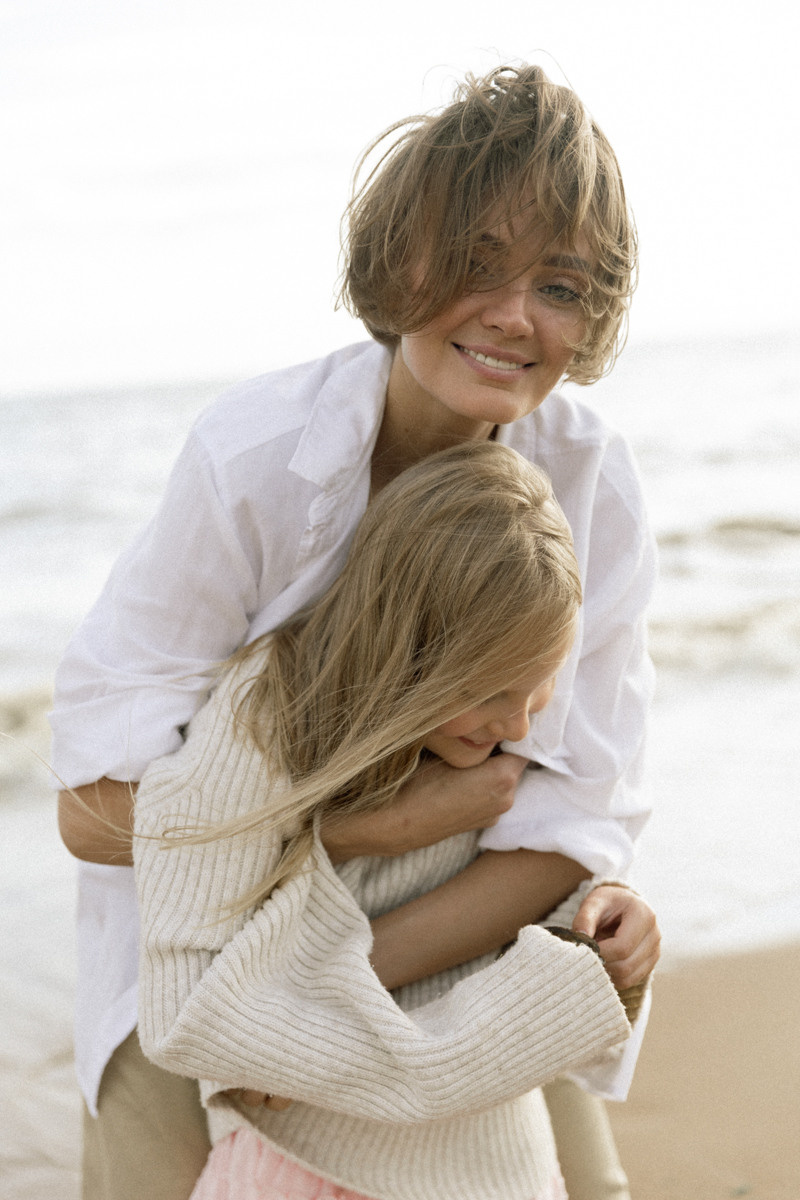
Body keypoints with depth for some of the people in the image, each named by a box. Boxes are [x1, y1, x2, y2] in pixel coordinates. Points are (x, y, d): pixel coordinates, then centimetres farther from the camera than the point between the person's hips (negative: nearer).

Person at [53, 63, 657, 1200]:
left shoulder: (594, 482, -18)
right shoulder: (254, 456, -28)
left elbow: (577, 816, -19)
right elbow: (95, 803, -26)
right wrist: (399, 821, -31)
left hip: (456, 920, 3)